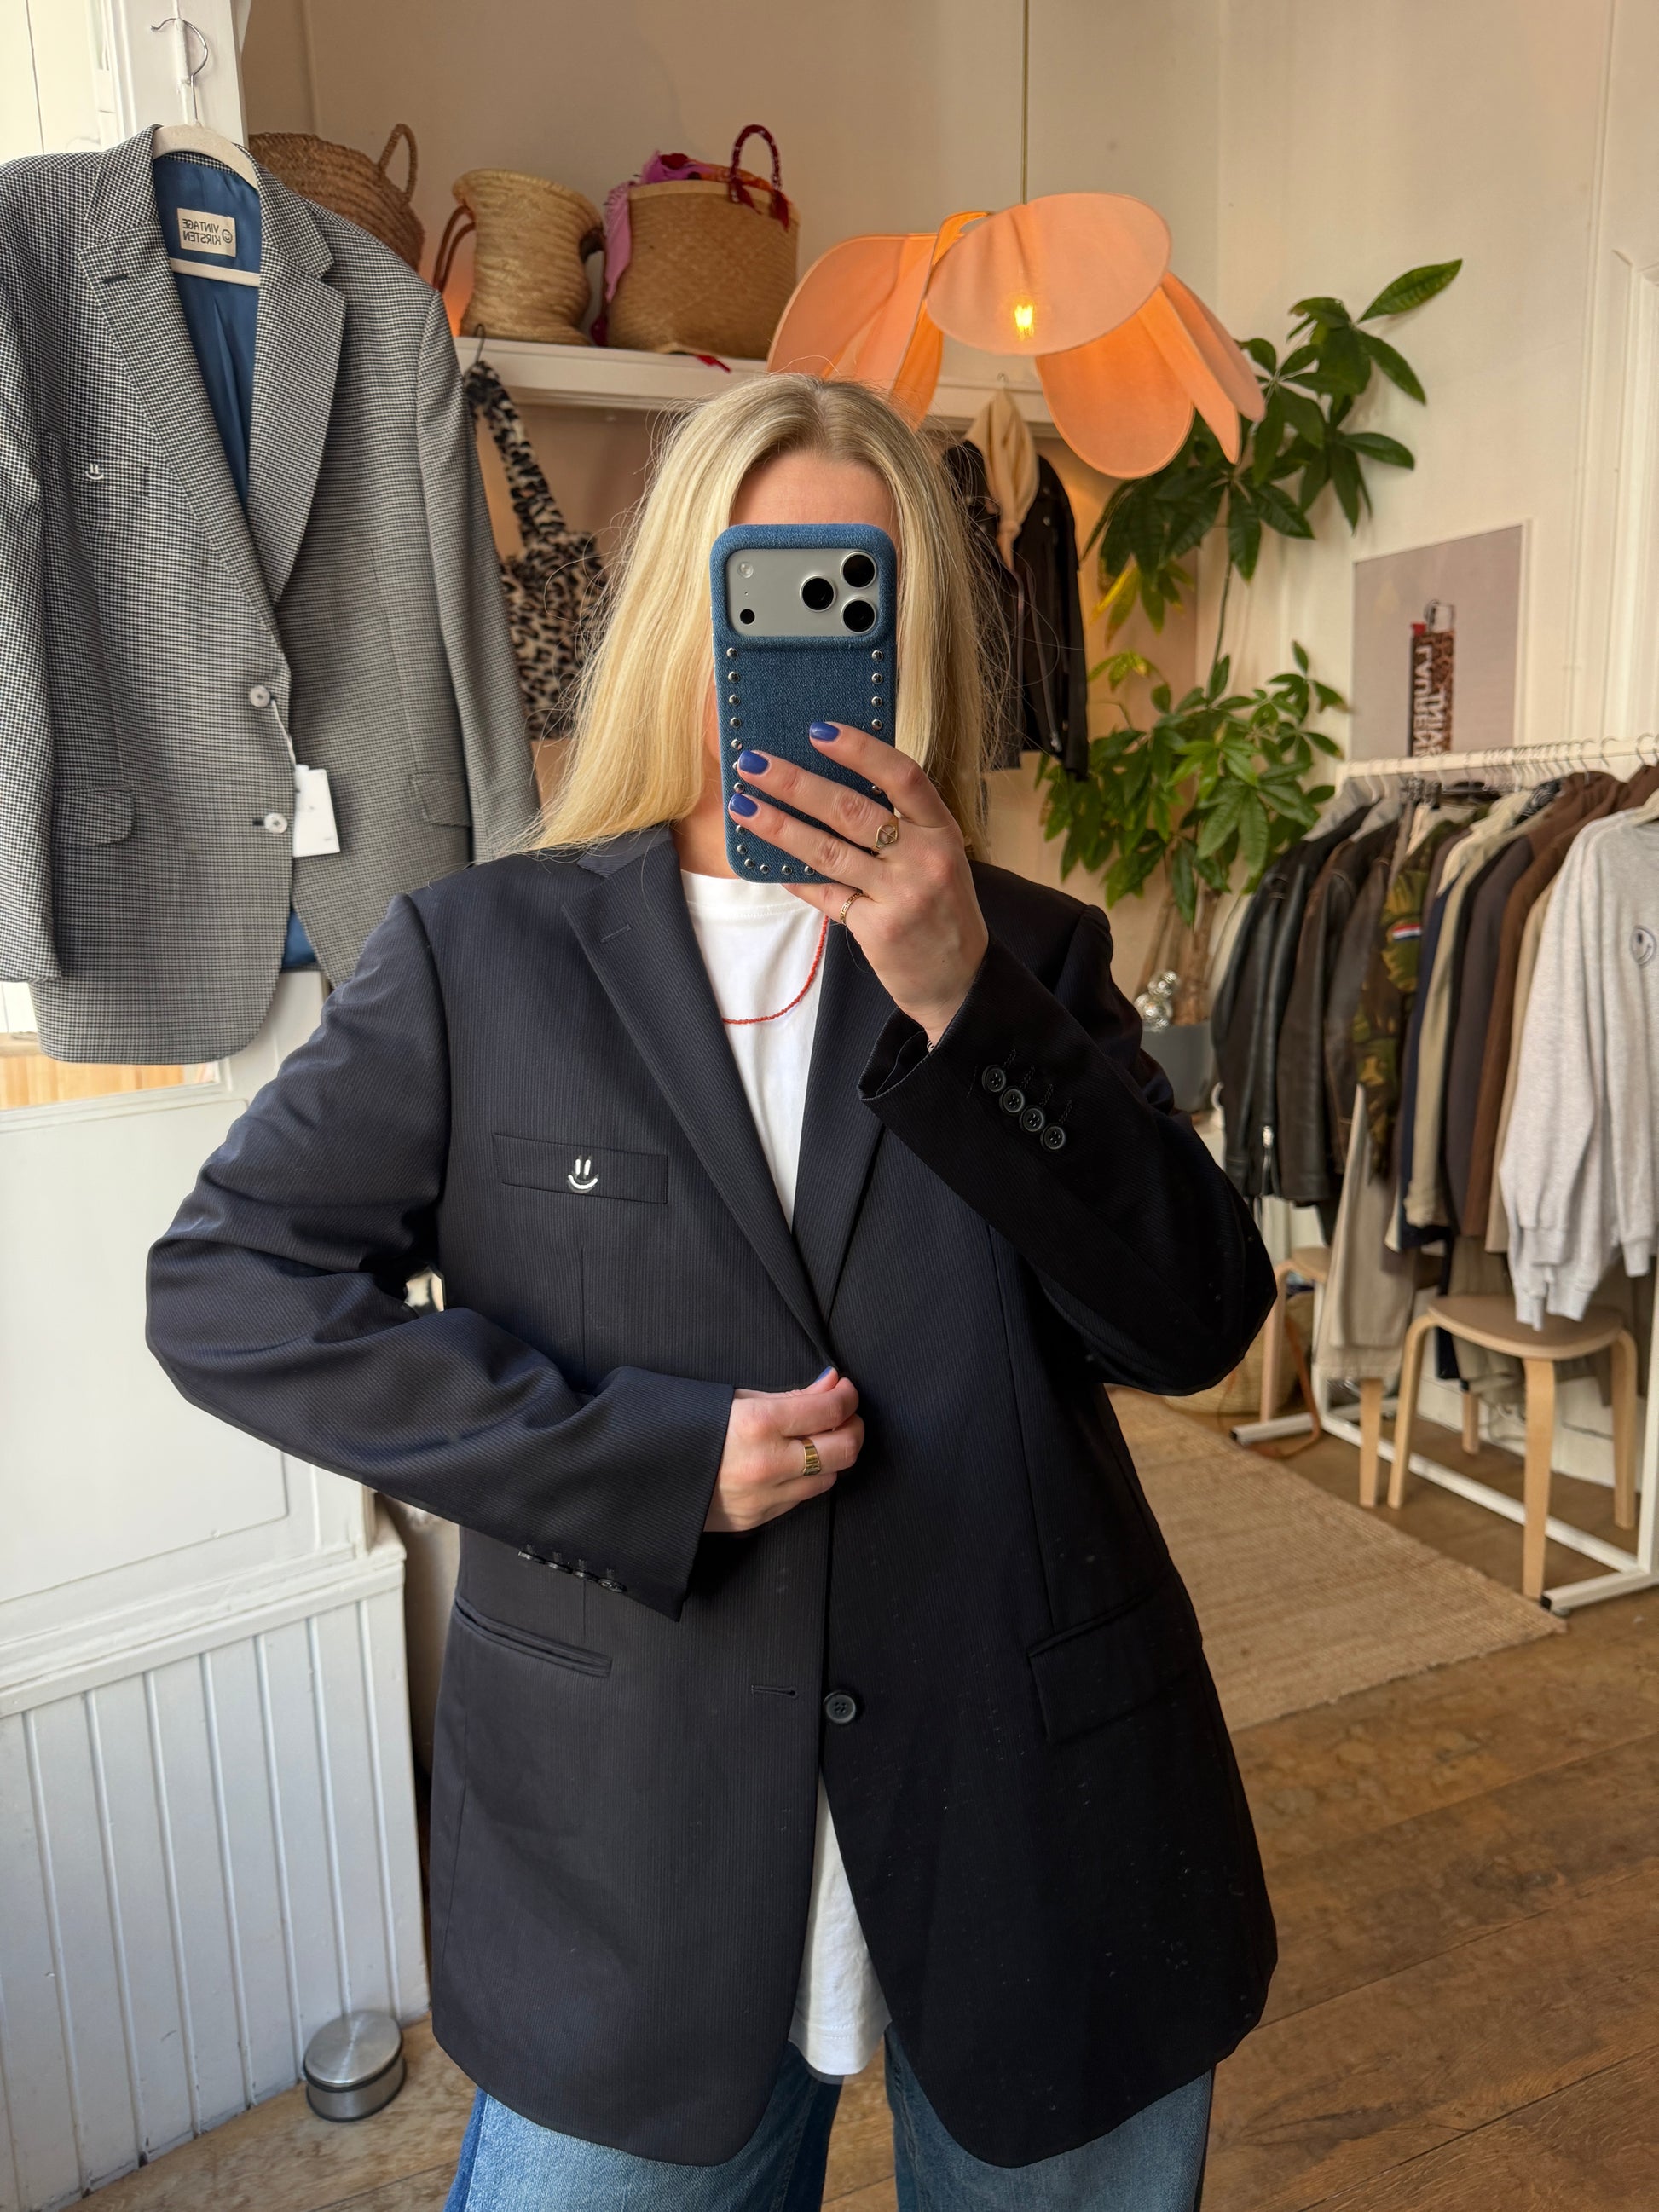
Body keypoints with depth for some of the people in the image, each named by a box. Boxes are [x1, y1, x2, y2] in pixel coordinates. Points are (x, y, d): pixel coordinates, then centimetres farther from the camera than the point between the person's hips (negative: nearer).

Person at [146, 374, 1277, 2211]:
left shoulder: (1030, 955, 1)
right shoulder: (481, 954, -3)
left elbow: (1198, 1322, -7)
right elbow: (226, 1283, -6)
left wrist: (964, 998, -22)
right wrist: (643, 1458, -16)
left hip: (1041, 1832, 2)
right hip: (632, 1849, -1)